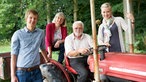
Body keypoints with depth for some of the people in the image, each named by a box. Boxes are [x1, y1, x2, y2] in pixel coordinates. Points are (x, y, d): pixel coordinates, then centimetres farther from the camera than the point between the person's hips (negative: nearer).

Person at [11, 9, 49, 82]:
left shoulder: (41, 33, 5)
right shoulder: (18, 34, -4)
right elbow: (14, 55, -3)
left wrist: (47, 60, 32)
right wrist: (13, 75, -5)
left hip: (36, 71, 3)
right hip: (22, 72, -2)